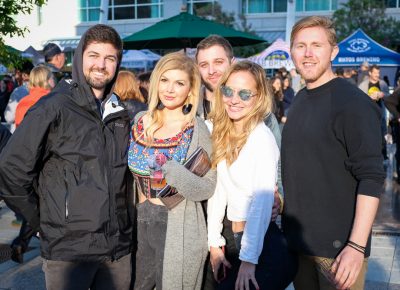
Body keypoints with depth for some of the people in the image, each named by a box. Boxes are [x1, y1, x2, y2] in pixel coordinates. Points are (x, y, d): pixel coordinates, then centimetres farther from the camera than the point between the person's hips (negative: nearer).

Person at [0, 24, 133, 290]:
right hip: (68, 250, -5)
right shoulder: (53, 108, -10)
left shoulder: (120, 114, 9)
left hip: (119, 247, 6)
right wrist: (42, 222, -5)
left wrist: (120, 221, 12)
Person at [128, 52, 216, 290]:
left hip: (179, 232, -4)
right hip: (140, 225, 4)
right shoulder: (141, 121, 2)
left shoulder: (197, 130, -11)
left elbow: (207, 188, -14)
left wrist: (172, 171, -27)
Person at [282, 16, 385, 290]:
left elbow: (372, 178, -18)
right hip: (298, 240, 7)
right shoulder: (299, 101, 8)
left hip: (339, 247, -6)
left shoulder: (353, 103, -13)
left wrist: (357, 246, -23)